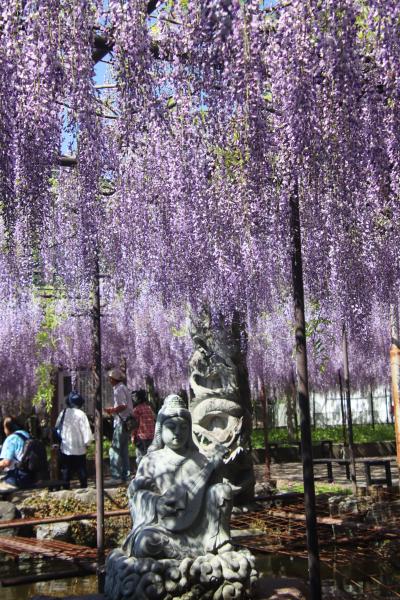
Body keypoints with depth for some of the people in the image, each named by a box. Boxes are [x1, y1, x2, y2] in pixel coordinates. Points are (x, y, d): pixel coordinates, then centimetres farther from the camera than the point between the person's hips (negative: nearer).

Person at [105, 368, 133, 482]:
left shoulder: (118, 389, -13)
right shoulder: (123, 388, 18)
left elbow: (123, 406, -23)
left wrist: (111, 411, -17)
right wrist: (113, 409, 17)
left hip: (121, 421, -10)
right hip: (126, 421, 10)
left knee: (115, 450, -8)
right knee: (124, 450, 14)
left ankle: (116, 476, -8)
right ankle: (125, 475, 18)